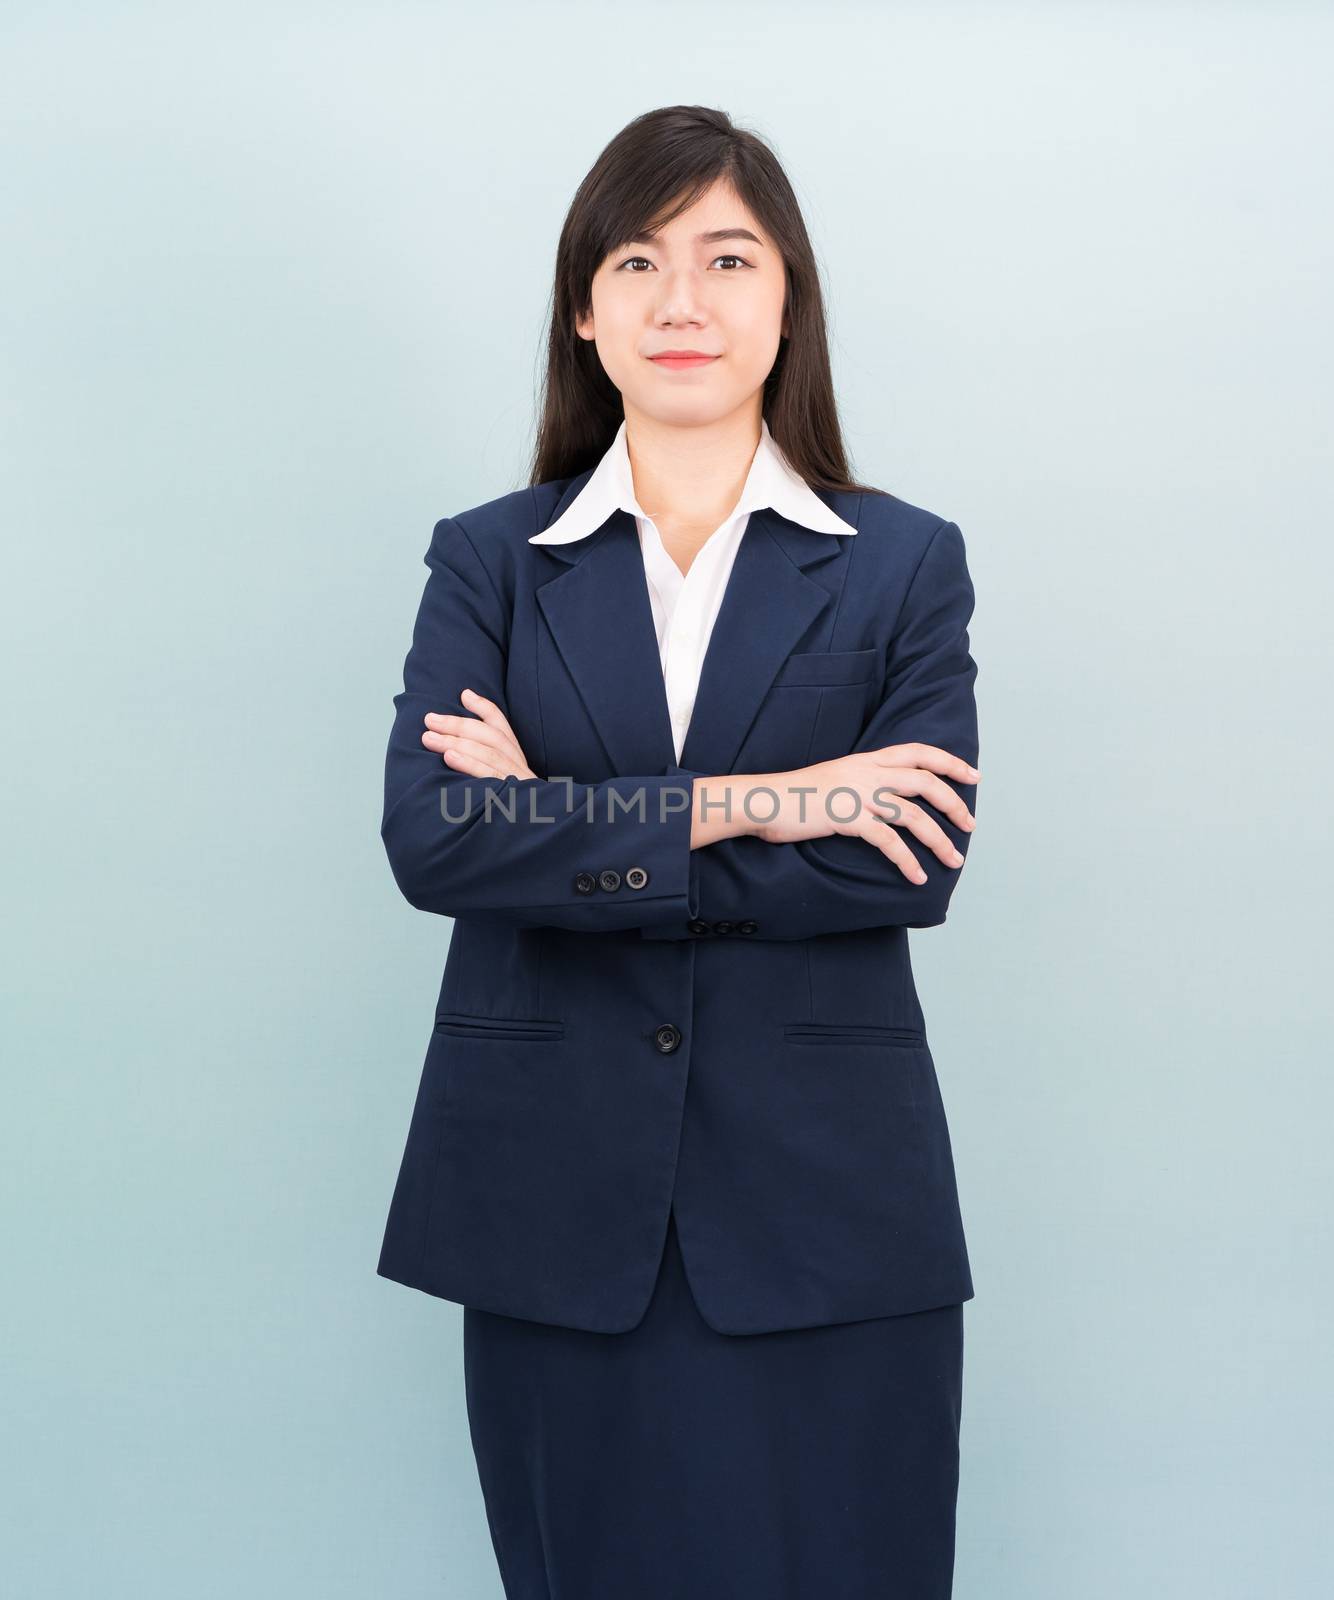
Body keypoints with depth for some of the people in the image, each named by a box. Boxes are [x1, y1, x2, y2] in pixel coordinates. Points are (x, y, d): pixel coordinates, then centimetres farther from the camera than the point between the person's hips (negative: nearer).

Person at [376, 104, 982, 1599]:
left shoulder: (905, 563, 5)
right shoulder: (489, 560, 7)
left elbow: (914, 863, -10)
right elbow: (427, 836, -9)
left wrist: (566, 827, -12)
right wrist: (740, 808, -15)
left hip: (826, 1210, 0)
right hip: (557, 1205, 1)